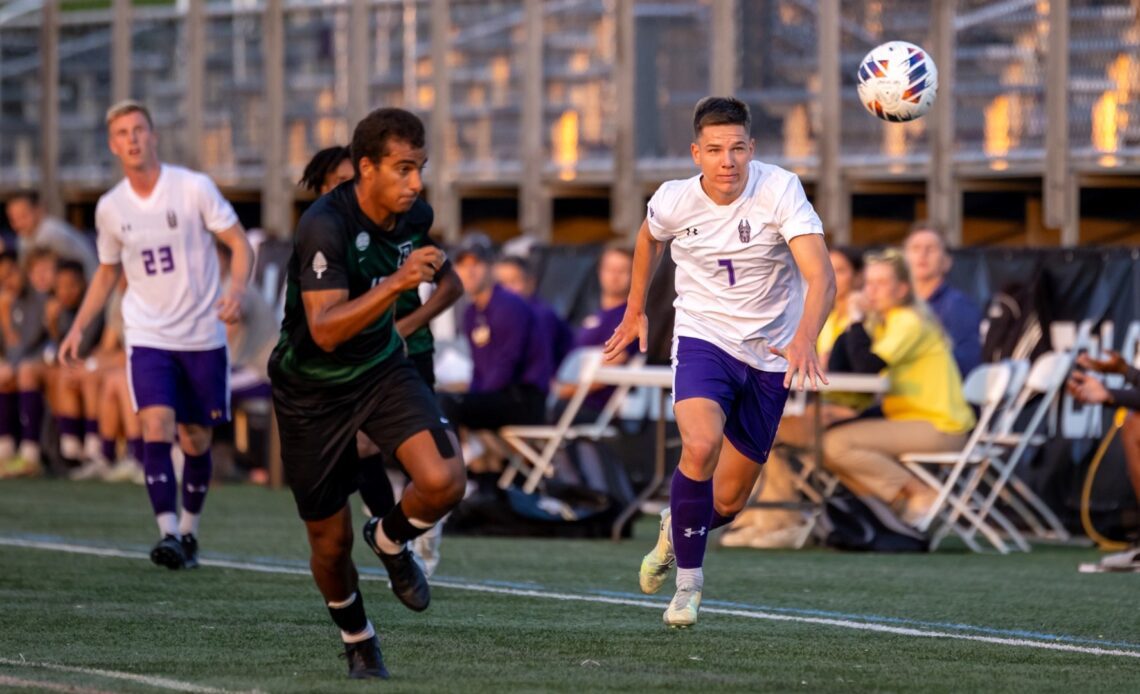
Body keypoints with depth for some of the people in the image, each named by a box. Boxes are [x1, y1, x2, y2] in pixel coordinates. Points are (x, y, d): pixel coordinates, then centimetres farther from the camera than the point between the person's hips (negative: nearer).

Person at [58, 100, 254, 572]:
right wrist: (79, 328, 9)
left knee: (195, 441, 6)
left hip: (203, 336, -1)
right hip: (148, 336, 1)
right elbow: (107, 272, 18)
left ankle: (189, 530, 25)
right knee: (156, 426, -19)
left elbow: (240, 245, -5)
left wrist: (236, 290, -24)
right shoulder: (110, 208, 3)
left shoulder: (193, 188, -8)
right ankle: (168, 533, -23)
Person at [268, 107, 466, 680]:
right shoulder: (325, 227, -28)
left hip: (381, 369, 4)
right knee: (329, 541, 5)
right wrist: (396, 283, -47)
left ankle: (391, 541, 12)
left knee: (445, 481, -22)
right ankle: (358, 643, 34)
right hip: (311, 390, -4)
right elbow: (325, 330, -38)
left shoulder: (415, 216, -7)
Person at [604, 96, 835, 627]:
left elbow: (821, 277, -30)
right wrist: (635, 310, 23)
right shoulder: (673, 201, -12)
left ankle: (676, 530, 43)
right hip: (702, 338, 0)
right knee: (701, 445, -30)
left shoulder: (780, 190, -21)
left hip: (769, 355, 0)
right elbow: (648, 238, 15)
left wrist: (804, 340, -48)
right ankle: (688, 577, -11)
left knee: (728, 503, 5)